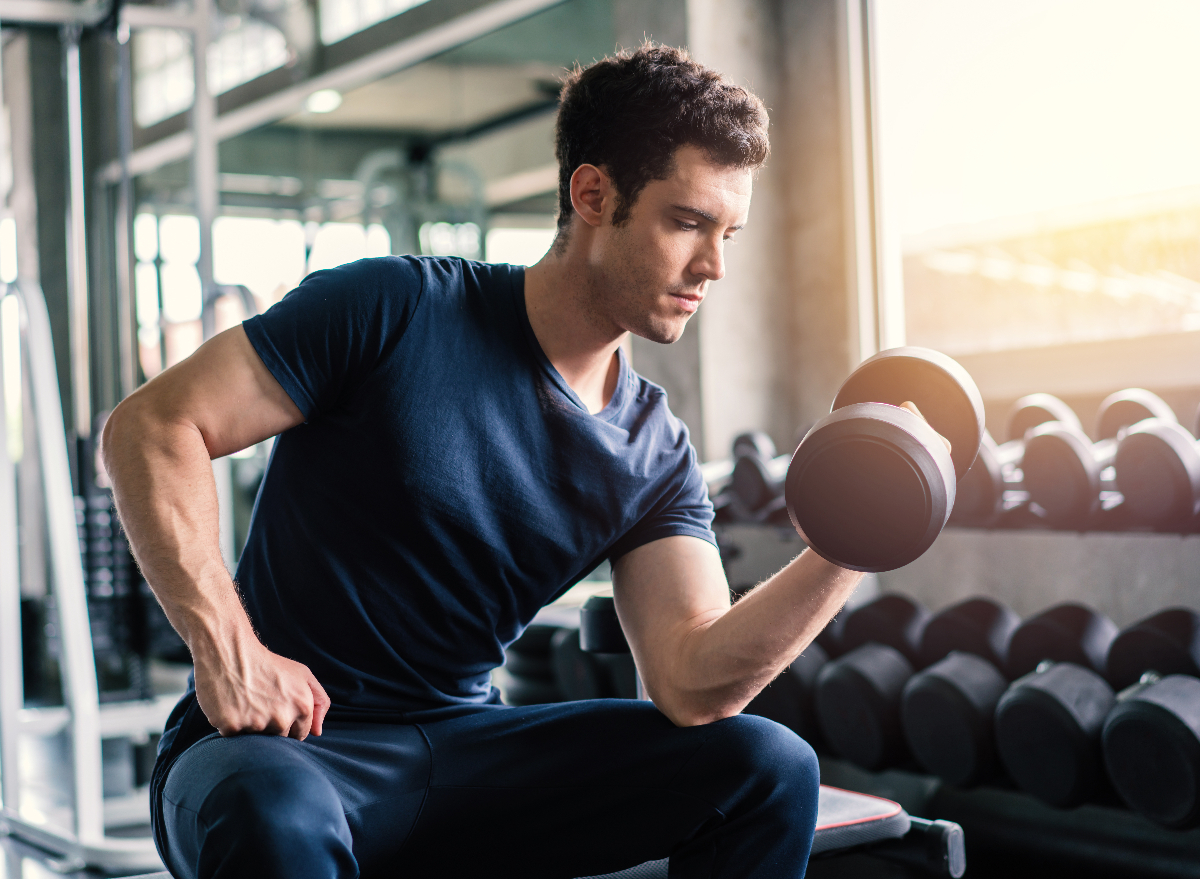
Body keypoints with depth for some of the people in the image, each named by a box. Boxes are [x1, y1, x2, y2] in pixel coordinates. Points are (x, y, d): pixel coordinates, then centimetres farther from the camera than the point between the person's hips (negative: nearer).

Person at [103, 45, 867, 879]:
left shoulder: (655, 456, 3)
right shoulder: (399, 311, -11)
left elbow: (693, 685, -9)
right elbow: (151, 427, -12)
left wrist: (841, 556, -22)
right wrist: (226, 646, -21)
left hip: (464, 749, 5)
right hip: (284, 746, -5)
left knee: (768, 764, -10)